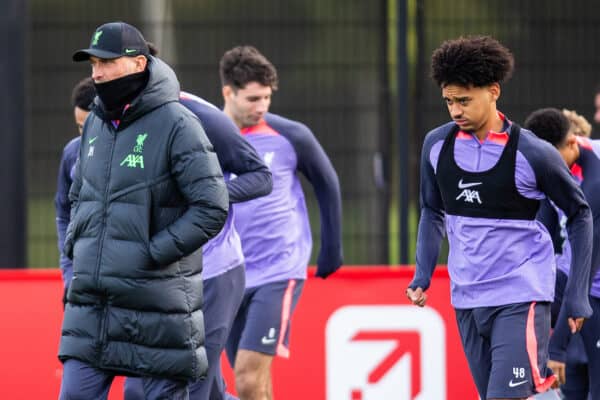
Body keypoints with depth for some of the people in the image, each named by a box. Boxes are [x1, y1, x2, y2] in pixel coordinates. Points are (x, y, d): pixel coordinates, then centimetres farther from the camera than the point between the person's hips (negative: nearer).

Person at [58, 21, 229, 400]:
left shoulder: (177, 124, -9)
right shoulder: (96, 123, 13)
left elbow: (213, 208, -14)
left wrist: (154, 253, -16)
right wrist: (76, 242, 9)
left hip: (156, 302, -6)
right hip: (92, 302, 6)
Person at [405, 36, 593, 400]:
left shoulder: (533, 153, -11)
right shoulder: (437, 145, 2)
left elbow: (580, 214, 1)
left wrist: (577, 296, -1)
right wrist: (422, 277, 8)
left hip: (521, 299, -5)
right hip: (466, 300, 5)